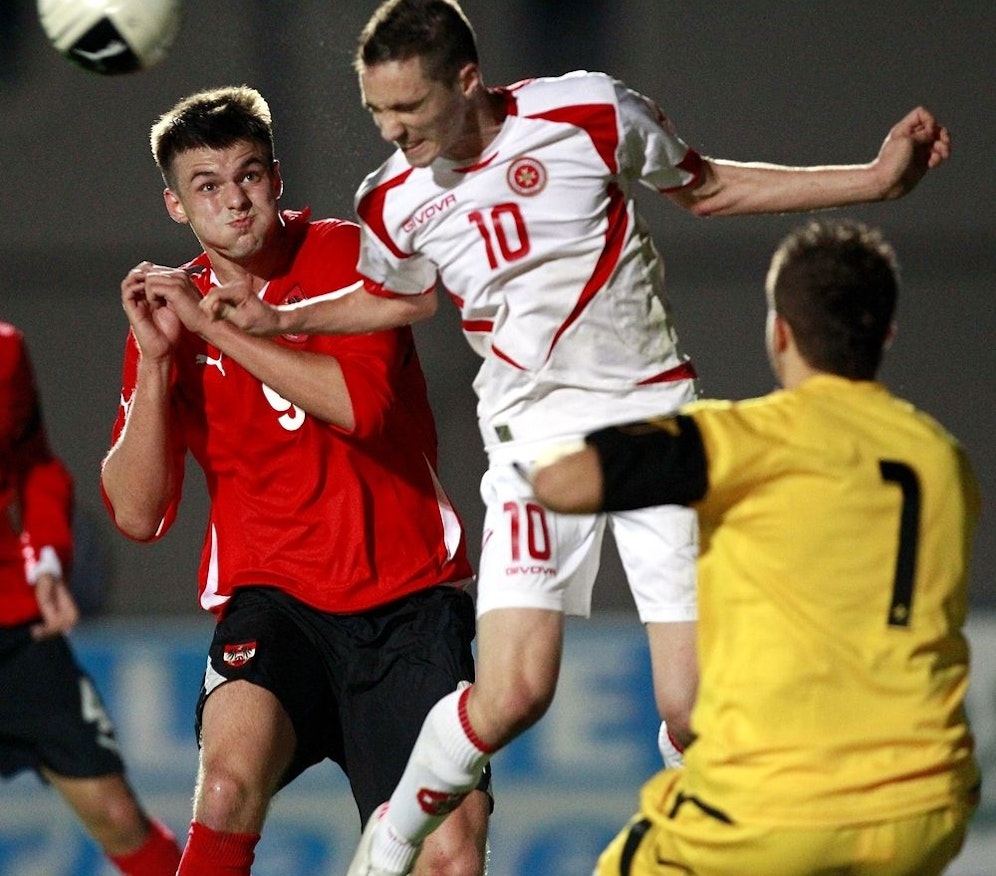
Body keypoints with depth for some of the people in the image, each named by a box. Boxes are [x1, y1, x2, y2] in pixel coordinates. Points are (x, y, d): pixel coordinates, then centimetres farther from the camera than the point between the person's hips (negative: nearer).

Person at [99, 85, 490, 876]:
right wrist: (155, 361, -11)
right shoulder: (170, 317, 6)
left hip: (411, 596, 0)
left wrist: (214, 325, -16)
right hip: (275, 600, 0)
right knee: (231, 775, -30)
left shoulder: (345, 255, 1)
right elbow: (137, 514, -1)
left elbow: (360, 402, -18)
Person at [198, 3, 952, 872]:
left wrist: (876, 179, 4)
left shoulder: (589, 113, -9)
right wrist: (277, 320, 11)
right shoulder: (394, 203, -1)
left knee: (693, 711, -9)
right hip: (534, 439, 1)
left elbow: (706, 187, 7)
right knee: (512, 692, -18)